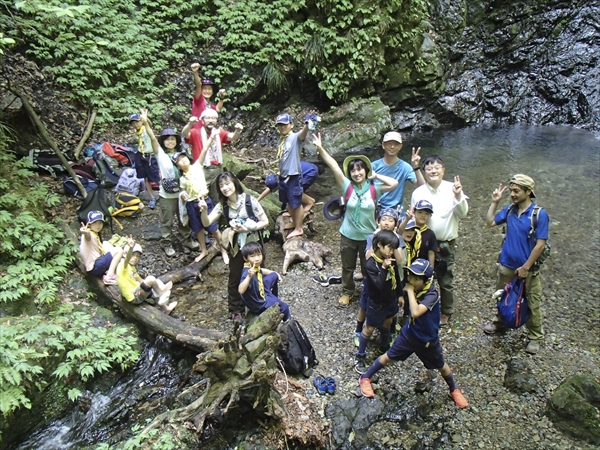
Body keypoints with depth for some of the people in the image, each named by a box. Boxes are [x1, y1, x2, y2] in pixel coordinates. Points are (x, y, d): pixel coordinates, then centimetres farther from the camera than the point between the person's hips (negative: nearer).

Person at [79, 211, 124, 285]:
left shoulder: (96, 234, 14)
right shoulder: (90, 234, -16)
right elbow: (87, 236, -43)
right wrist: (85, 233, -63)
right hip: (95, 267, -10)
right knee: (119, 250, -16)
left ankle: (108, 273, 1)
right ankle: (108, 277, -20)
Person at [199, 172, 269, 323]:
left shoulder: (249, 200, -17)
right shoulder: (222, 205, -7)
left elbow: (265, 221, -14)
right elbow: (207, 223, -15)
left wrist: (246, 229, -25)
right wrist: (204, 211, -34)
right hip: (236, 247, 3)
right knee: (235, 279, 14)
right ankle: (236, 310, 34)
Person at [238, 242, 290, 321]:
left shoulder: (255, 265, -13)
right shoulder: (247, 272, -38)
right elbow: (241, 290, -54)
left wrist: (275, 273, 13)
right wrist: (249, 276, -64)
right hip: (258, 305, -8)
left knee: (274, 276, 18)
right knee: (284, 307, 8)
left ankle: (274, 299, 41)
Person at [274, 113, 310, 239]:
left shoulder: (296, 137, -12)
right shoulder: (281, 140, 10)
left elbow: (303, 133, -35)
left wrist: (307, 124, -55)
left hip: (294, 176, -8)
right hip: (283, 176, 8)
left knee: (296, 203, 3)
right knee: (288, 202, 20)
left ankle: (298, 229, 16)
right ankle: (294, 222, 39)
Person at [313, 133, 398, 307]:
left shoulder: (374, 188, -10)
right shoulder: (347, 186, -11)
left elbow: (394, 183, -21)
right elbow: (334, 166, -20)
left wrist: (375, 175, -13)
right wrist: (320, 148, -27)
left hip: (368, 236, -1)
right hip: (348, 235, 1)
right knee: (347, 267, 19)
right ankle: (347, 292, 42)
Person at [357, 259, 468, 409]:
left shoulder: (432, 294, -32)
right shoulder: (415, 288, -15)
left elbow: (415, 312, -46)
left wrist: (410, 290, -38)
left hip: (428, 340, -3)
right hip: (409, 333, 3)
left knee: (441, 366, 20)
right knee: (388, 357, 11)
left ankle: (454, 390, 47)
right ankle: (365, 378, 28)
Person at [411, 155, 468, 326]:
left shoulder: (452, 189, -8)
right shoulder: (418, 193, -4)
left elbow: (463, 214, -15)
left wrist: (458, 196, -29)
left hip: (446, 244, -1)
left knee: (446, 280, 12)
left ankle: (446, 312, 33)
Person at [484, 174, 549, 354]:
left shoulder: (540, 214, -18)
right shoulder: (509, 210, -3)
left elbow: (540, 244, -17)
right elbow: (489, 222, 5)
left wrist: (525, 267, -15)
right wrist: (495, 202, -4)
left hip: (528, 269, -5)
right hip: (506, 265, 5)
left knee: (532, 304, 10)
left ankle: (535, 337, 27)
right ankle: (500, 323, 43)